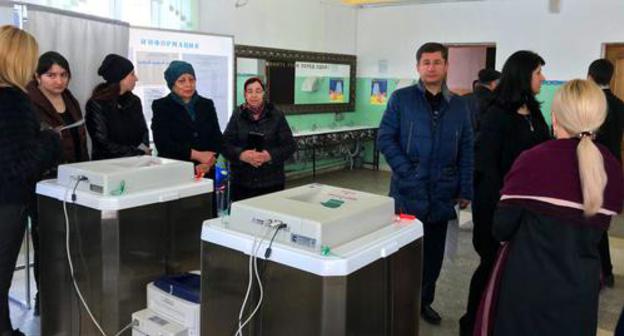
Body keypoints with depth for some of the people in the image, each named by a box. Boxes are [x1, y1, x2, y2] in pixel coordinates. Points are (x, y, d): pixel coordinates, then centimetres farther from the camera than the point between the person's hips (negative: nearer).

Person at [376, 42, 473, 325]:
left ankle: (424, 301, 31)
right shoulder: (401, 99, -2)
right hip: (408, 191, -3)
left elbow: (466, 150, 8)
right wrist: (407, 172, -14)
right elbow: (385, 138, -6)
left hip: (442, 193, 4)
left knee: (434, 251, 14)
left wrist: (465, 190, 3)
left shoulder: (458, 105, 7)